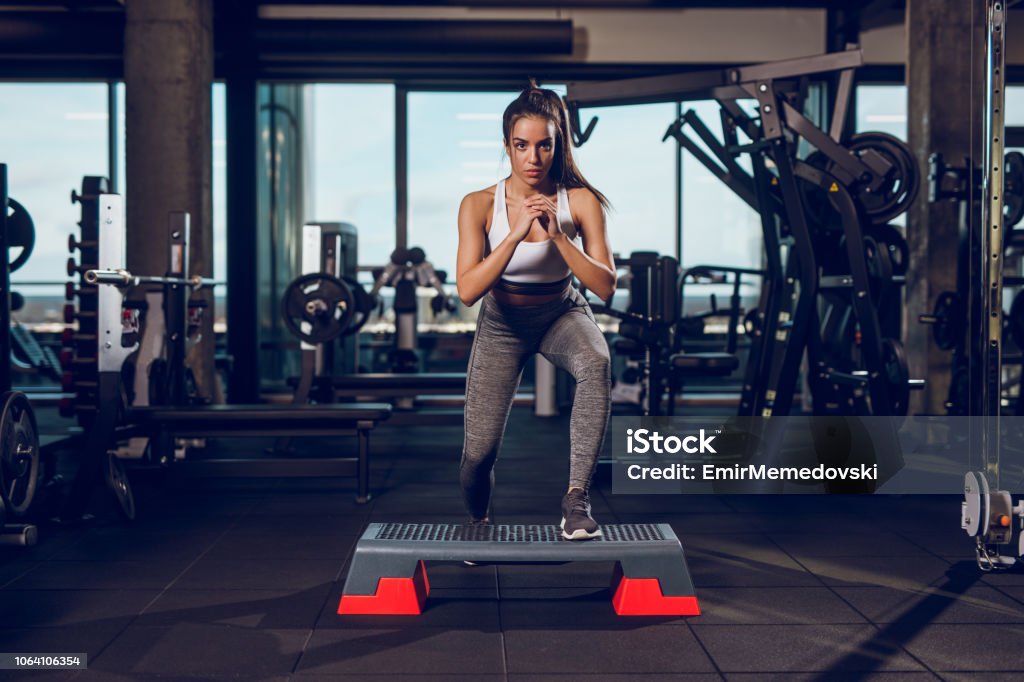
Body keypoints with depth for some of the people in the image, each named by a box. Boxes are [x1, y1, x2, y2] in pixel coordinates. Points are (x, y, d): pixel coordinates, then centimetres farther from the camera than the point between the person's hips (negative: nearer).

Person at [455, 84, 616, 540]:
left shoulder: (580, 202, -17)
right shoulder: (480, 206, -17)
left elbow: (605, 287, -22)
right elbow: (468, 290, -26)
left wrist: (558, 235, -34)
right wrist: (517, 234, -36)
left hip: (561, 315, 0)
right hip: (502, 323, 0)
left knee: (597, 363, -36)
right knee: (479, 450, -6)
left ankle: (577, 498, -32)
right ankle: (478, 526, 28)